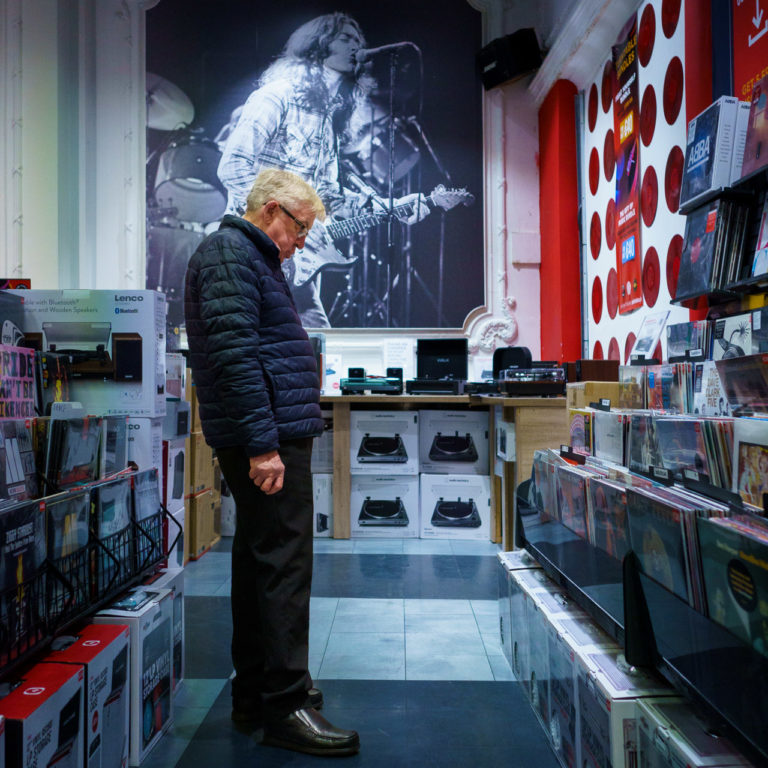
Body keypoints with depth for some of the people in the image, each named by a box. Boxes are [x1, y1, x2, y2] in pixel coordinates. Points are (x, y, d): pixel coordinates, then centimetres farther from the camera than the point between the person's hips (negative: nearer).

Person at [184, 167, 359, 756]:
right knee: (283, 562, -7)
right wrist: (262, 443, -24)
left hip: (273, 433, 11)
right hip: (269, 437, -11)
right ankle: (284, 703, 3)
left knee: (263, 559, 15)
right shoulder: (228, 254, -10)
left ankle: (255, 691, 26)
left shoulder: (251, 258, 23)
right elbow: (233, 353, -21)